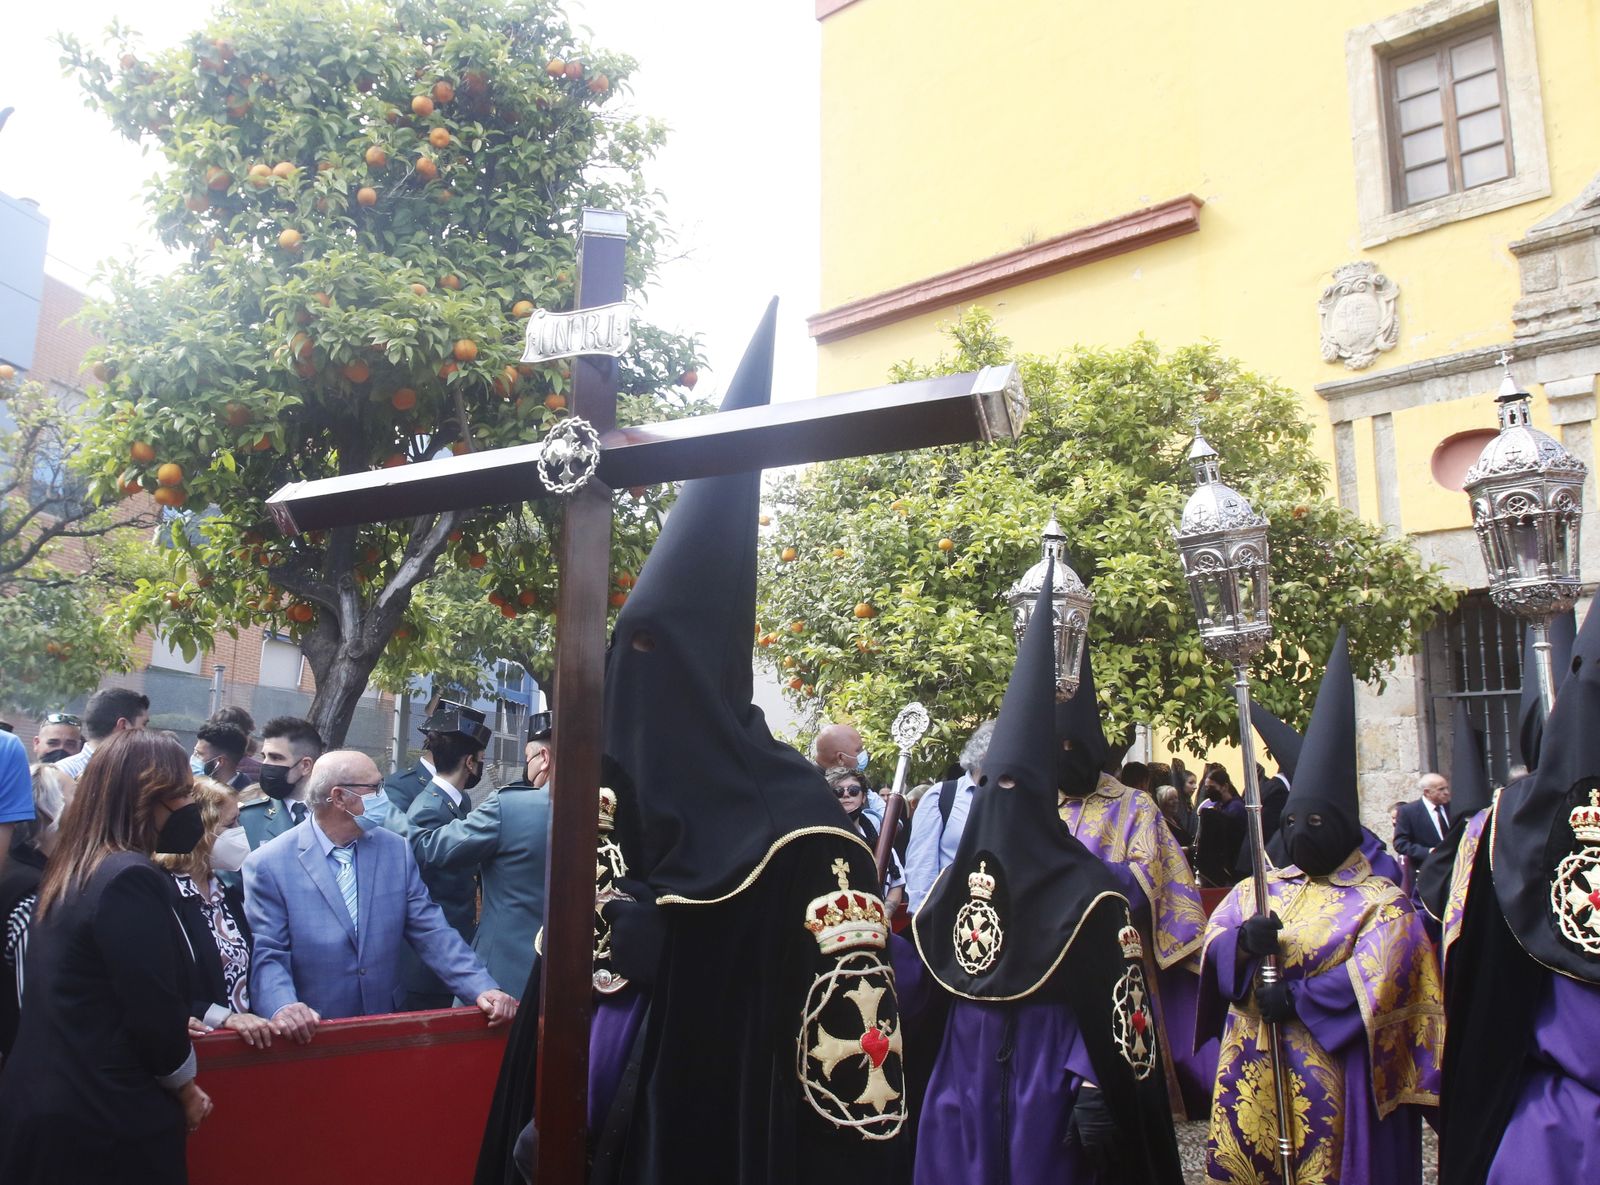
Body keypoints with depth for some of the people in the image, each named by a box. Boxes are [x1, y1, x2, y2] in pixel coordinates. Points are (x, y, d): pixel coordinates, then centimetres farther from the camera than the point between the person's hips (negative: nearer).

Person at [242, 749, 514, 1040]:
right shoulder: (267, 864, -8)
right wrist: (282, 1006, -27)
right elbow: (265, 953, -9)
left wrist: (481, 987, -11)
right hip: (309, 1035, -3)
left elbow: (431, 931, 0)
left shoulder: (396, 850, 1)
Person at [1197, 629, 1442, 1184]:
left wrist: (1297, 998, -22)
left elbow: (1374, 981, -14)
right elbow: (1212, 949, 1)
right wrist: (1243, 943, -21)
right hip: (1250, 1074, 4)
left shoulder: (1380, 903, -1)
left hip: (1330, 1081, -4)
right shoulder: (1257, 890, 12)